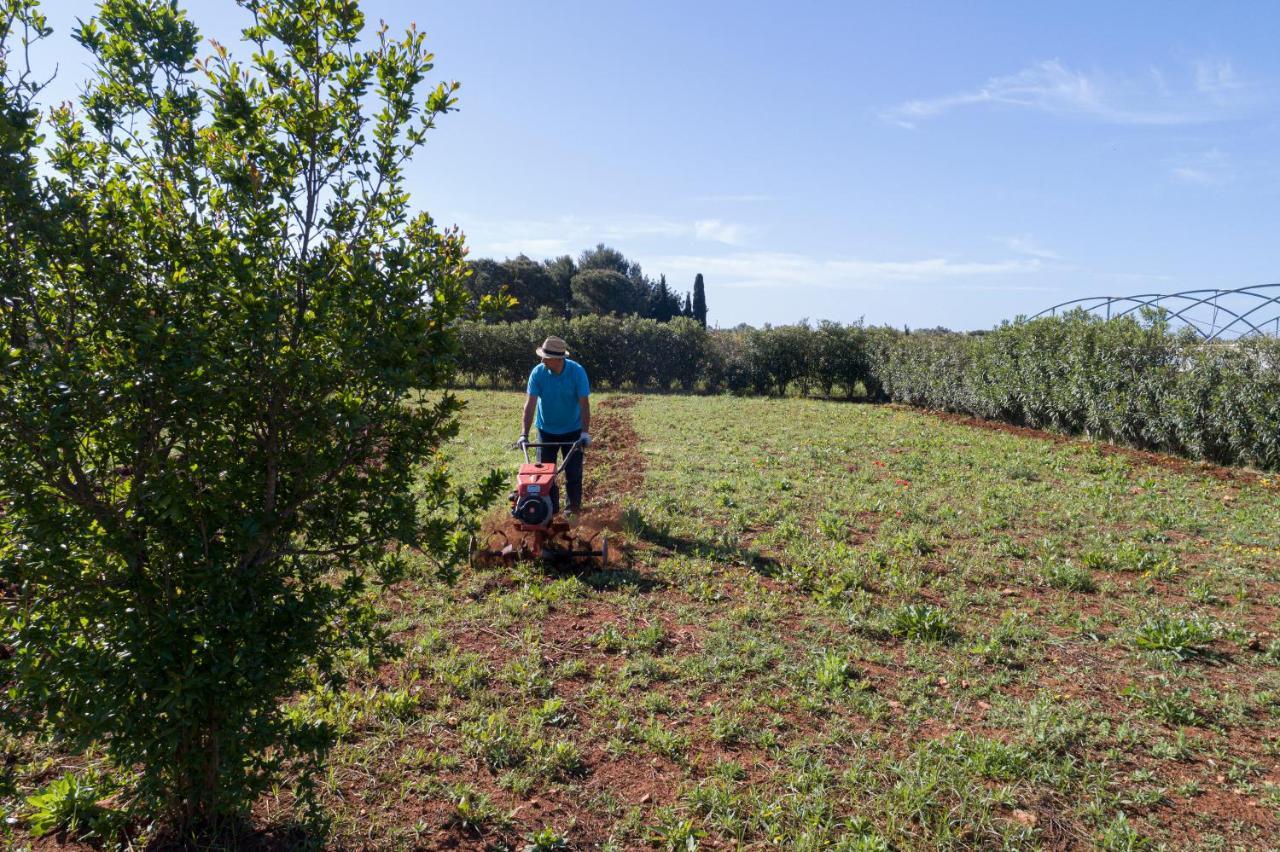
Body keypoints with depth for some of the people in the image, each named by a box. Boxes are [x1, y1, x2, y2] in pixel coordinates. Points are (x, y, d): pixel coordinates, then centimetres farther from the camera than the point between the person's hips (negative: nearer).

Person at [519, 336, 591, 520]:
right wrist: (524, 434, -25)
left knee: (573, 472, 2)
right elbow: (530, 404, -19)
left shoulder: (577, 371, -20)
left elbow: (584, 404, -20)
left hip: (572, 430, -2)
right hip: (546, 430, 2)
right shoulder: (538, 372, -17)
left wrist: (585, 432, -28)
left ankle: (573, 509, 17)